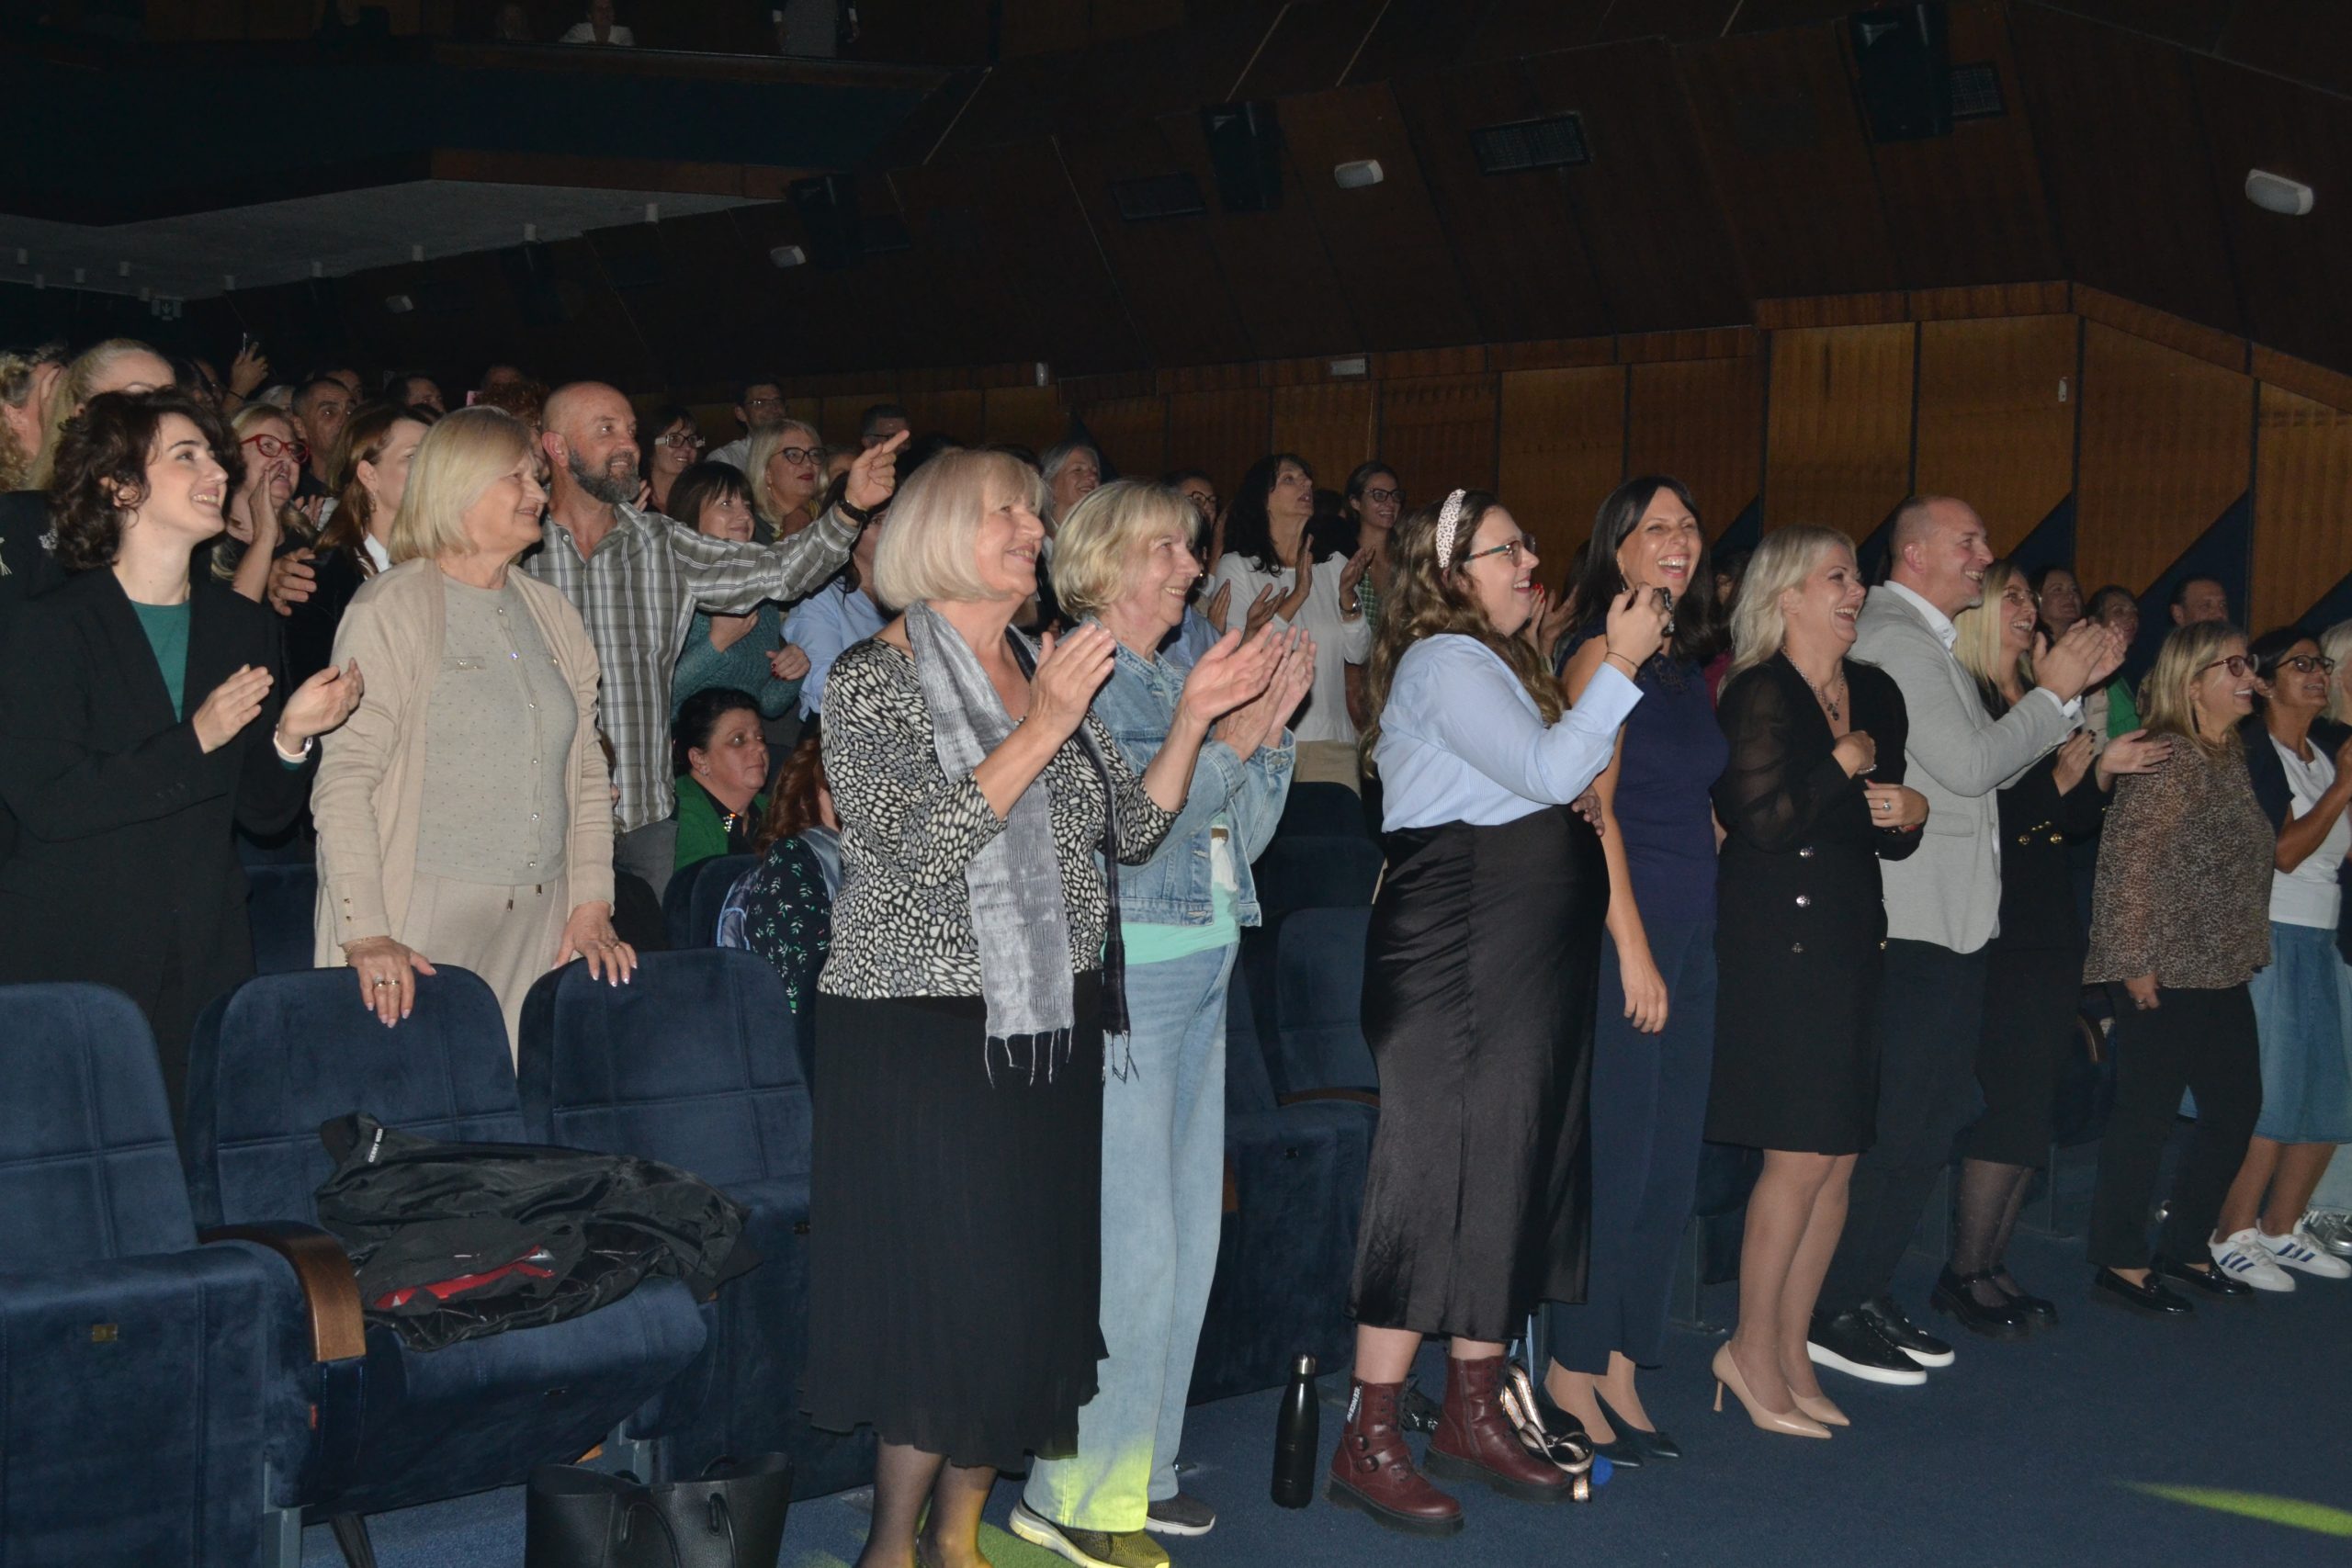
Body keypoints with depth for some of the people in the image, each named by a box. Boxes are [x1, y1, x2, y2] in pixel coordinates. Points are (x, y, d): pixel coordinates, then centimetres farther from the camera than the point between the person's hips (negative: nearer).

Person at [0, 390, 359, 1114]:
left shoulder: (244, 626, 11)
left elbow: (260, 812, 11)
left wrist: (290, 737, -9)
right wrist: (195, 741, -17)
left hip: (206, 967, 4)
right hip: (72, 965, -4)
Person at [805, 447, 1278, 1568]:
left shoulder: (1048, 672, 11)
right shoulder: (873, 680, -8)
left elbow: (1130, 832, 11)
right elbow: (919, 852, -21)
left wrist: (1194, 719, -1)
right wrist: (1044, 730, -24)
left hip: (1048, 1026, 7)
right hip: (922, 1030, -7)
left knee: (1035, 1283, 9)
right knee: (950, 1292, -6)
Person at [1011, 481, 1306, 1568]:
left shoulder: (1175, 679, 15)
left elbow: (1243, 837, 15)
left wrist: (1272, 722, 4)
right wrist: (1227, 736, -16)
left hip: (1198, 972, 9)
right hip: (1121, 977, -9)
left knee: (1187, 1233, 12)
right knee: (1131, 1245, -8)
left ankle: (1139, 1466, 24)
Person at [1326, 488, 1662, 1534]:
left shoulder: (1491, 662, 21)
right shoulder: (1444, 662, -10)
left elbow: (1550, 781, 15)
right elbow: (1550, 772, -19)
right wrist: (1621, 664, -15)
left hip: (1523, 961, 10)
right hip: (1457, 955, -10)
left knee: (1516, 1171, 11)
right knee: (1441, 1173, -9)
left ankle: (1473, 1415, 19)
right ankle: (1369, 1439, -4)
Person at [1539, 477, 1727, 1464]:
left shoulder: (1687, 661, 15)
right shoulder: (1602, 650, -7)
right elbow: (1594, 805, -13)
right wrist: (1633, 947, -16)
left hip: (1688, 933, 8)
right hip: (1620, 930, -8)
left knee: (1670, 1166, 9)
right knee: (1613, 1158, -4)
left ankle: (1618, 1365, 17)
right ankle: (1573, 1372, 8)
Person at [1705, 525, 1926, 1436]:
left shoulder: (1878, 696, 15)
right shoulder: (1760, 694, -8)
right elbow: (1761, 821, -20)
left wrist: (1909, 812, -1)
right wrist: (1848, 762, -10)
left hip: (1851, 941, 8)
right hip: (1776, 941, -8)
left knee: (1839, 1157, 7)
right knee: (1802, 1154, -8)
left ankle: (1791, 1350, 16)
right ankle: (1753, 1353, 4)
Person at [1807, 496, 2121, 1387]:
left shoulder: (1933, 643, 19)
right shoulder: (1894, 638, -13)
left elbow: (1992, 763, 17)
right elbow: (1971, 765, -19)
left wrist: (2070, 689, 9)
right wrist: (2052, 692, -8)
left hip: (1951, 921, 11)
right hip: (1913, 923, -11)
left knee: (1928, 1124, 13)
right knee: (1896, 1130, -7)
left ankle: (1868, 1296, 21)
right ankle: (1833, 1314, 0)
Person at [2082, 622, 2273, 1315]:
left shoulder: (2231, 753, 13)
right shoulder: (2168, 758, -15)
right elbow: (2128, 860, -18)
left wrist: (2249, 950, 16)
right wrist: (2135, 960, -18)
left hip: (2223, 973, 10)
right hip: (2168, 976, -9)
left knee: (2236, 1109, 13)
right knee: (2147, 1115, -2)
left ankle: (2186, 1248, 26)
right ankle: (2120, 1263, 8)